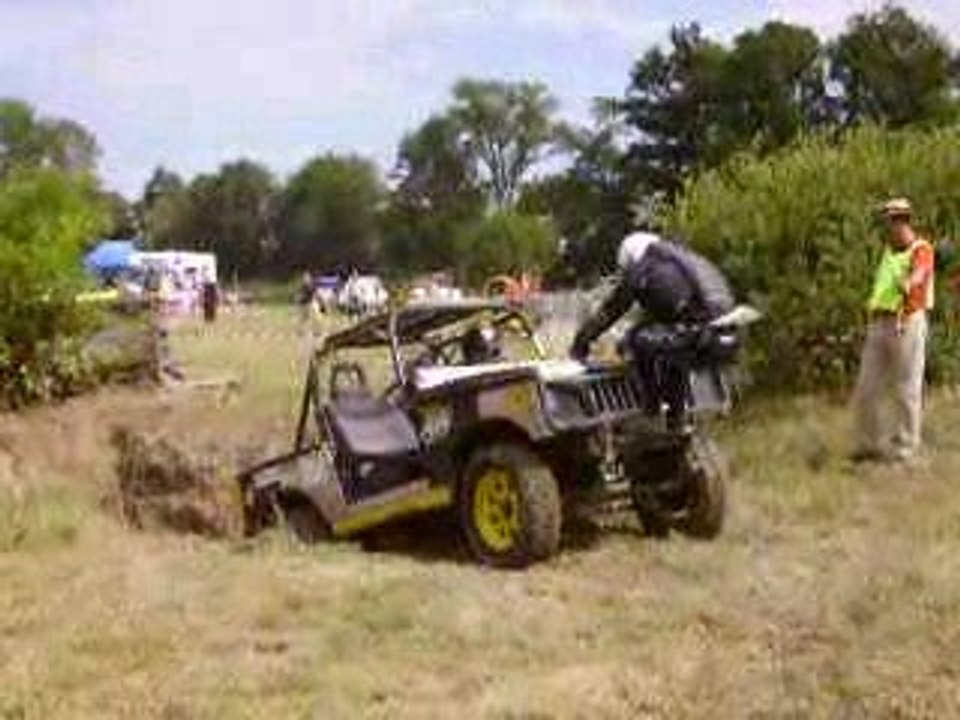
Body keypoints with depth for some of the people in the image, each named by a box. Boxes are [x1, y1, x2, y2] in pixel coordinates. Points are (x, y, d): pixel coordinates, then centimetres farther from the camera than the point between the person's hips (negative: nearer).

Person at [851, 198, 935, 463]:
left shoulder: (922, 249, -5)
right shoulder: (888, 250, 18)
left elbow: (918, 274, -28)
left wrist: (907, 283, -50)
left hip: (908, 324, -7)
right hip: (879, 325, 7)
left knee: (906, 390, -1)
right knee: (865, 390, 4)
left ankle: (904, 447, 9)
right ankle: (870, 444, 15)